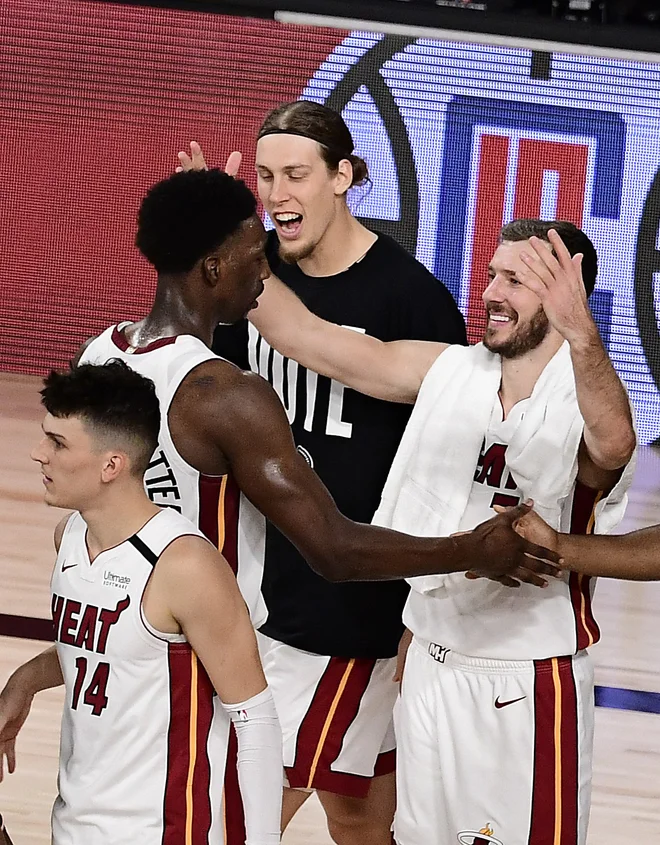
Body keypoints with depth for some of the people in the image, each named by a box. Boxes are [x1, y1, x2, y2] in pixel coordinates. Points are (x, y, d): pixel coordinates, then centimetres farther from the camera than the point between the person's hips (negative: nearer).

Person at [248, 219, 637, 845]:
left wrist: (581, 334, -60)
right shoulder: (448, 374, 0)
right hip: (429, 666, 6)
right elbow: (308, 337, 0)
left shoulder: (583, 402, -17)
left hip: (528, 685, -6)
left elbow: (612, 445, -42)